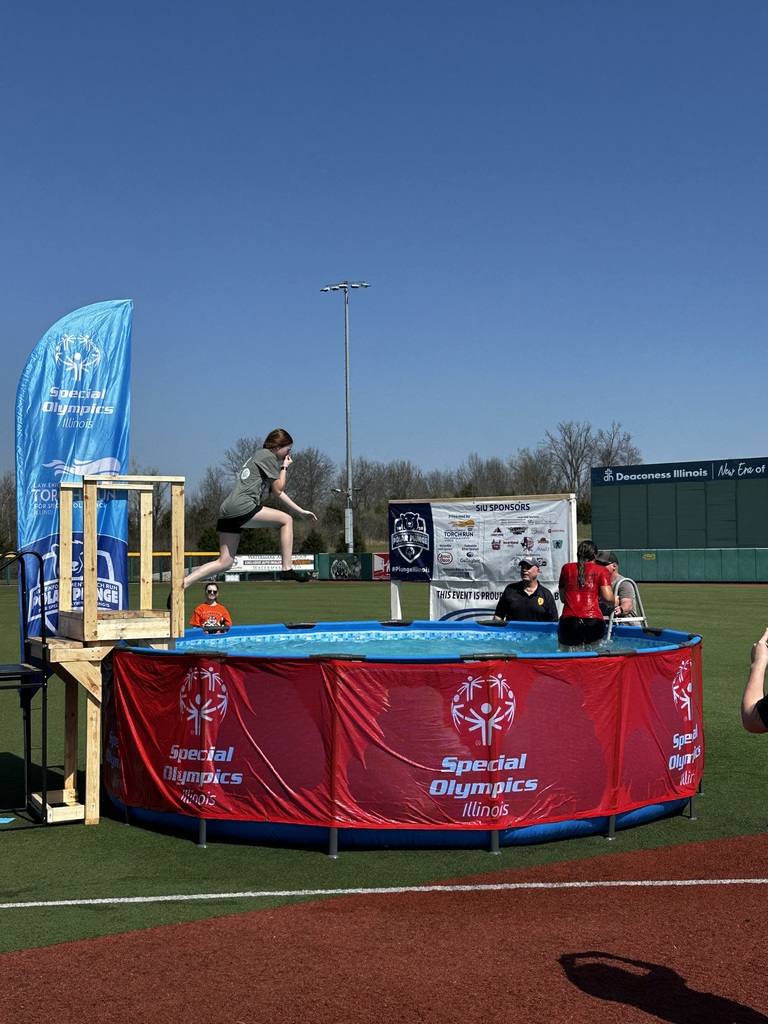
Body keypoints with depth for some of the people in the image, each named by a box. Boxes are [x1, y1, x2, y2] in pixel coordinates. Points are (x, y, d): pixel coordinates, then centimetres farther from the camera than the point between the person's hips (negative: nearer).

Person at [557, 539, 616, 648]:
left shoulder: (567, 568, 17)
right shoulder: (601, 570, 11)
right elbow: (608, 598, 1)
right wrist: (615, 601, 21)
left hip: (569, 621, 1)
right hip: (594, 622, -1)